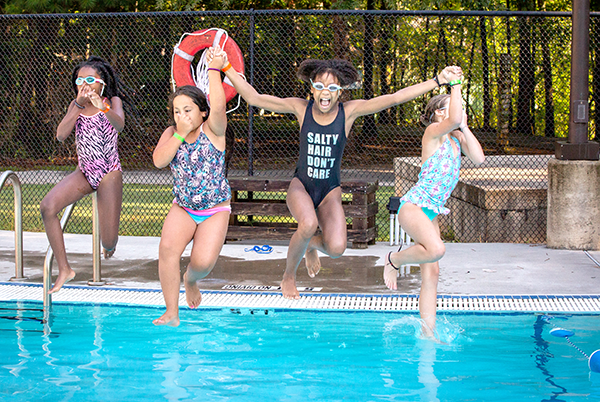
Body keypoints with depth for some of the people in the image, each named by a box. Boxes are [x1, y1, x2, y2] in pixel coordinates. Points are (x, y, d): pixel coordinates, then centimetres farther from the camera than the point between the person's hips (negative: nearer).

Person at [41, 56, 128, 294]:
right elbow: (61, 135, -10)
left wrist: (103, 107, -50)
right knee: (48, 207, -24)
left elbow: (119, 125, -29)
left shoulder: (112, 101, -6)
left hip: (109, 174, -4)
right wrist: (79, 105, -19)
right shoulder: (75, 105, 5)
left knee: (108, 242, -6)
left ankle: (110, 240, 37)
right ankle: (64, 270, -16)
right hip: (84, 172, 4)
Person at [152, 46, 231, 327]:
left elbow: (218, 107, -32)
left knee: (204, 262, -20)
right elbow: (159, 161, -17)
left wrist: (214, 69, -33)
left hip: (215, 210, -2)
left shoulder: (213, 130, -10)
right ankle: (172, 313, -17)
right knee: (168, 248, -25)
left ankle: (190, 280, 21)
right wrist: (181, 134, -21)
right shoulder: (171, 134, 1)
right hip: (183, 209, 3)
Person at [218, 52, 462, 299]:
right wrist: (226, 68, -14)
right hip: (301, 186, -1)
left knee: (336, 248, -21)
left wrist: (437, 81, -24)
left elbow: (394, 98, -17)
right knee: (308, 224, -34)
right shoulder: (301, 108, -9)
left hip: (330, 192, 1)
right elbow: (254, 98, -7)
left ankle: (311, 244, 20)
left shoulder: (350, 111, -10)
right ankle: (288, 277, -4)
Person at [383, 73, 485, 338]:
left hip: (431, 212, 8)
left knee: (431, 272, 3)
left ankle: (428, 333, 5)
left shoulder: (456, 137, 13)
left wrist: (464, 127, -1)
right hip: (413, 206, -8)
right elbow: (454, 119, -32)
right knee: (436, 249, -32)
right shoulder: (434, 132, -10)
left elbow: (479, 159, -1)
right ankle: (393, 260, -3)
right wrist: (455, 84, -21)